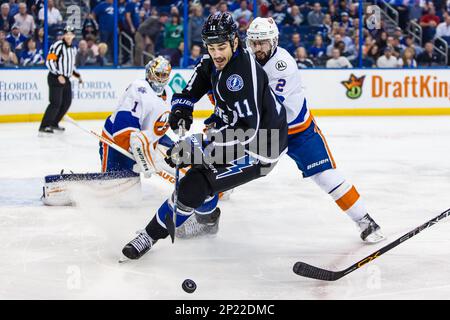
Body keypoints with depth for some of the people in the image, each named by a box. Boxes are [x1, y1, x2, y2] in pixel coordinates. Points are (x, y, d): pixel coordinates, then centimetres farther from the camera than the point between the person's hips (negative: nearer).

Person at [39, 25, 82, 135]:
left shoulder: (73, 49, 14)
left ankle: (54, 123, 24)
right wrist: (59, 75, -25)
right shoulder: (58, 46, -13)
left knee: (67, 102, 10)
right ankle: (43, 126, -16)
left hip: (66, 79, 9)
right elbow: (49, 61, -18)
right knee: (56, 103, -16)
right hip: (55, 78, -9)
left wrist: (77, 74, 15)